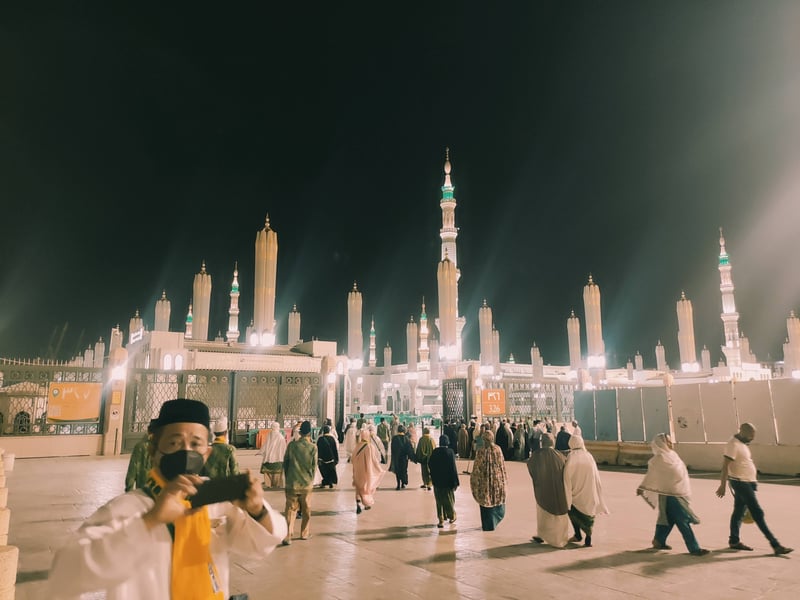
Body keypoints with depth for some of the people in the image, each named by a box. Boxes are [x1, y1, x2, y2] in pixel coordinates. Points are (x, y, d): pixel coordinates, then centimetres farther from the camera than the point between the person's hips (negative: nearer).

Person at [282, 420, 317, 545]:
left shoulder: (291, 445, -4)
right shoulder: (313, 447, -8)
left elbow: (285, 463, 2)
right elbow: (314, 466, -2)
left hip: (292, 483, 0)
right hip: (306, 483, 0)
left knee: (291, 509, 5)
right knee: (306, 510, 16)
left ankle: (288, 535, -5)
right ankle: (304, 533, 26)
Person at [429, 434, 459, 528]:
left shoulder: (434, 452, -5)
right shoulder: (450, 452, -15)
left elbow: (430, 465, 2)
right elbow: (453, 468, -15)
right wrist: (455, 482, -10)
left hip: (437, 481, 2)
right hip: (448, 481, -2)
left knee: (439, 501, 11)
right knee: (449, 499, 16)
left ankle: (441, 520, 8)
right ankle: (451, 516, 33)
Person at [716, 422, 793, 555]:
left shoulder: (743, 443, 12)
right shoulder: (734, 444, -18)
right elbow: (725, 465, -22)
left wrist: (752, 482, 25)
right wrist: (723, 485, -24)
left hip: (746, 483, 10)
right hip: (740, 483, -10)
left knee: (739, 512, 13)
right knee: (757, 513, -7)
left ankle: (734, 541, 21)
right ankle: (775, 544, -3)